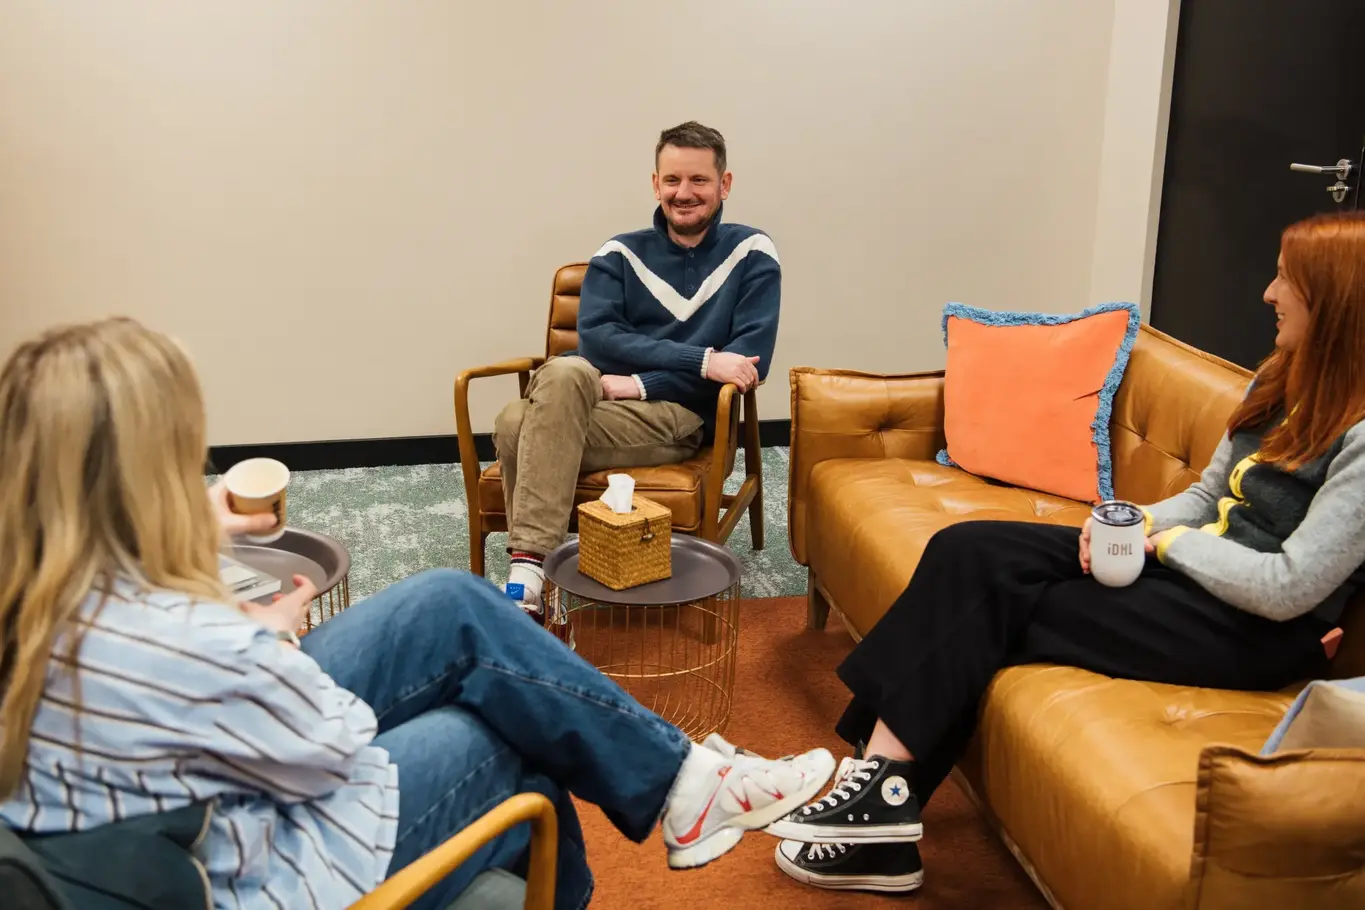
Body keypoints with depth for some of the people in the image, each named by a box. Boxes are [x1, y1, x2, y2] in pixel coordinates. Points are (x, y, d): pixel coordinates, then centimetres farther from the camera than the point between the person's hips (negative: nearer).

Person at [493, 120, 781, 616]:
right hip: (591, 400, 3)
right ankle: (528, 576, -29)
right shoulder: (620, 255, 13)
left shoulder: (751, 254, 6)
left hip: (680, 417, -3)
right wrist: (700, 360, -18)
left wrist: (637, 383, -13)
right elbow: (596, 337, -4)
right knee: (563, 373, -34)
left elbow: (750, 361, -6)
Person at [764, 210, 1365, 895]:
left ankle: (881, 791, -8)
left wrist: (1171, 540, -11)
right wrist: (1138, 521, -4)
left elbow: (1288, 589, -23)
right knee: (967, 551, -11)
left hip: (1256, 632, -9)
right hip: (1189, 566, 9)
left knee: (991, 607, -19)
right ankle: (878, 800, -16)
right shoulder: (1280, 382, 10)